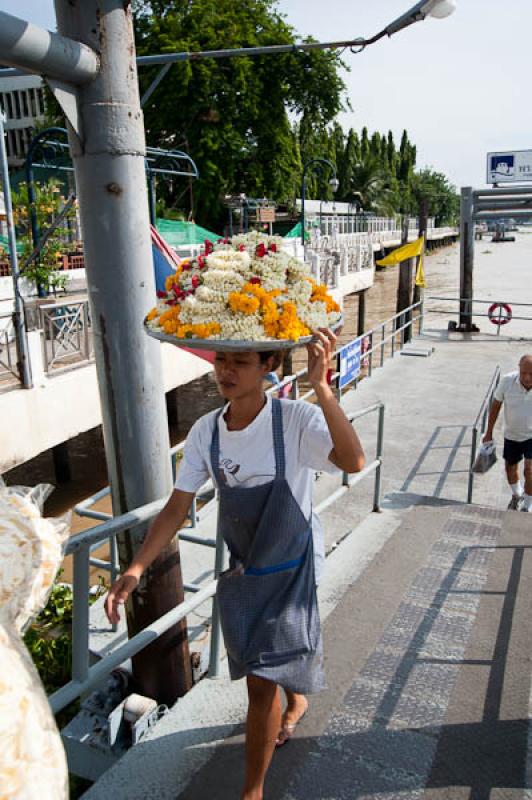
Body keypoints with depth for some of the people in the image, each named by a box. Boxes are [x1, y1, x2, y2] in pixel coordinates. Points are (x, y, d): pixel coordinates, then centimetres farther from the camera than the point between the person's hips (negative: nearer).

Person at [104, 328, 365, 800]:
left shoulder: (297, 420, -25)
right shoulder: (205, 432, -11)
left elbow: (353, 462, -44)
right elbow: (177, 509, -6)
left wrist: (321, 387, -54)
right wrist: (136, 569, -14)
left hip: (289, 571, -5)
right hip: (238, 570, 5)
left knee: (262, 682, -1)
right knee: (259, 671, 26)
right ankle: (296, 698, 61)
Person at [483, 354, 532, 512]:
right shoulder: (507, 381, -23)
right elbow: (496, 406, -8)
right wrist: (489, 433, -2)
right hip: (511, 435, 2)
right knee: (510, 467, 18)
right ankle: (517, 495, 48)